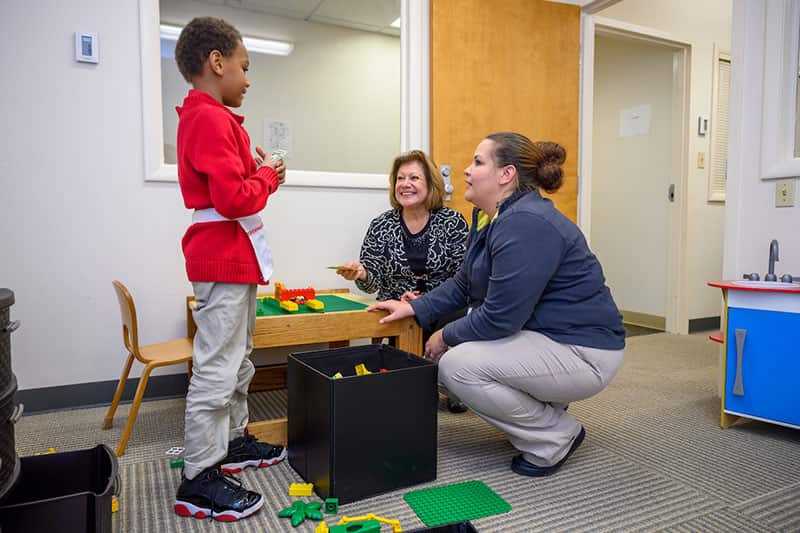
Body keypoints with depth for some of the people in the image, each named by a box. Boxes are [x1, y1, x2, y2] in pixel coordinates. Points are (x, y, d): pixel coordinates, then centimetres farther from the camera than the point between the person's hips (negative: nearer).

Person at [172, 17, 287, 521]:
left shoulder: (204, 116, 17)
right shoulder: (212, 119, -16)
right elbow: (235, 200, -25)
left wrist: (257, 171, 5)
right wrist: (267, 176, -8)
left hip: (235, 258, 11)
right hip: (224, 259, -11)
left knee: (238, 359, 19)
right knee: (217, 369, -5)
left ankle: (234, 441, 34)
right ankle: (199, 481, 6)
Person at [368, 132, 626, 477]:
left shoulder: (525, 224, -26)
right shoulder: (489, 217, 6)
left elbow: (499, 318, -26)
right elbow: (465, 283, 14)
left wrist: (446, 336, -10)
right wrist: (415, 308, 5)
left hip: (583, 352, -10)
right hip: (543, 338, 10)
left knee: (457, 364, -23)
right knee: (444, 358, 9)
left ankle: (556, 438, -3)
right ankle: (543, 409, 17)